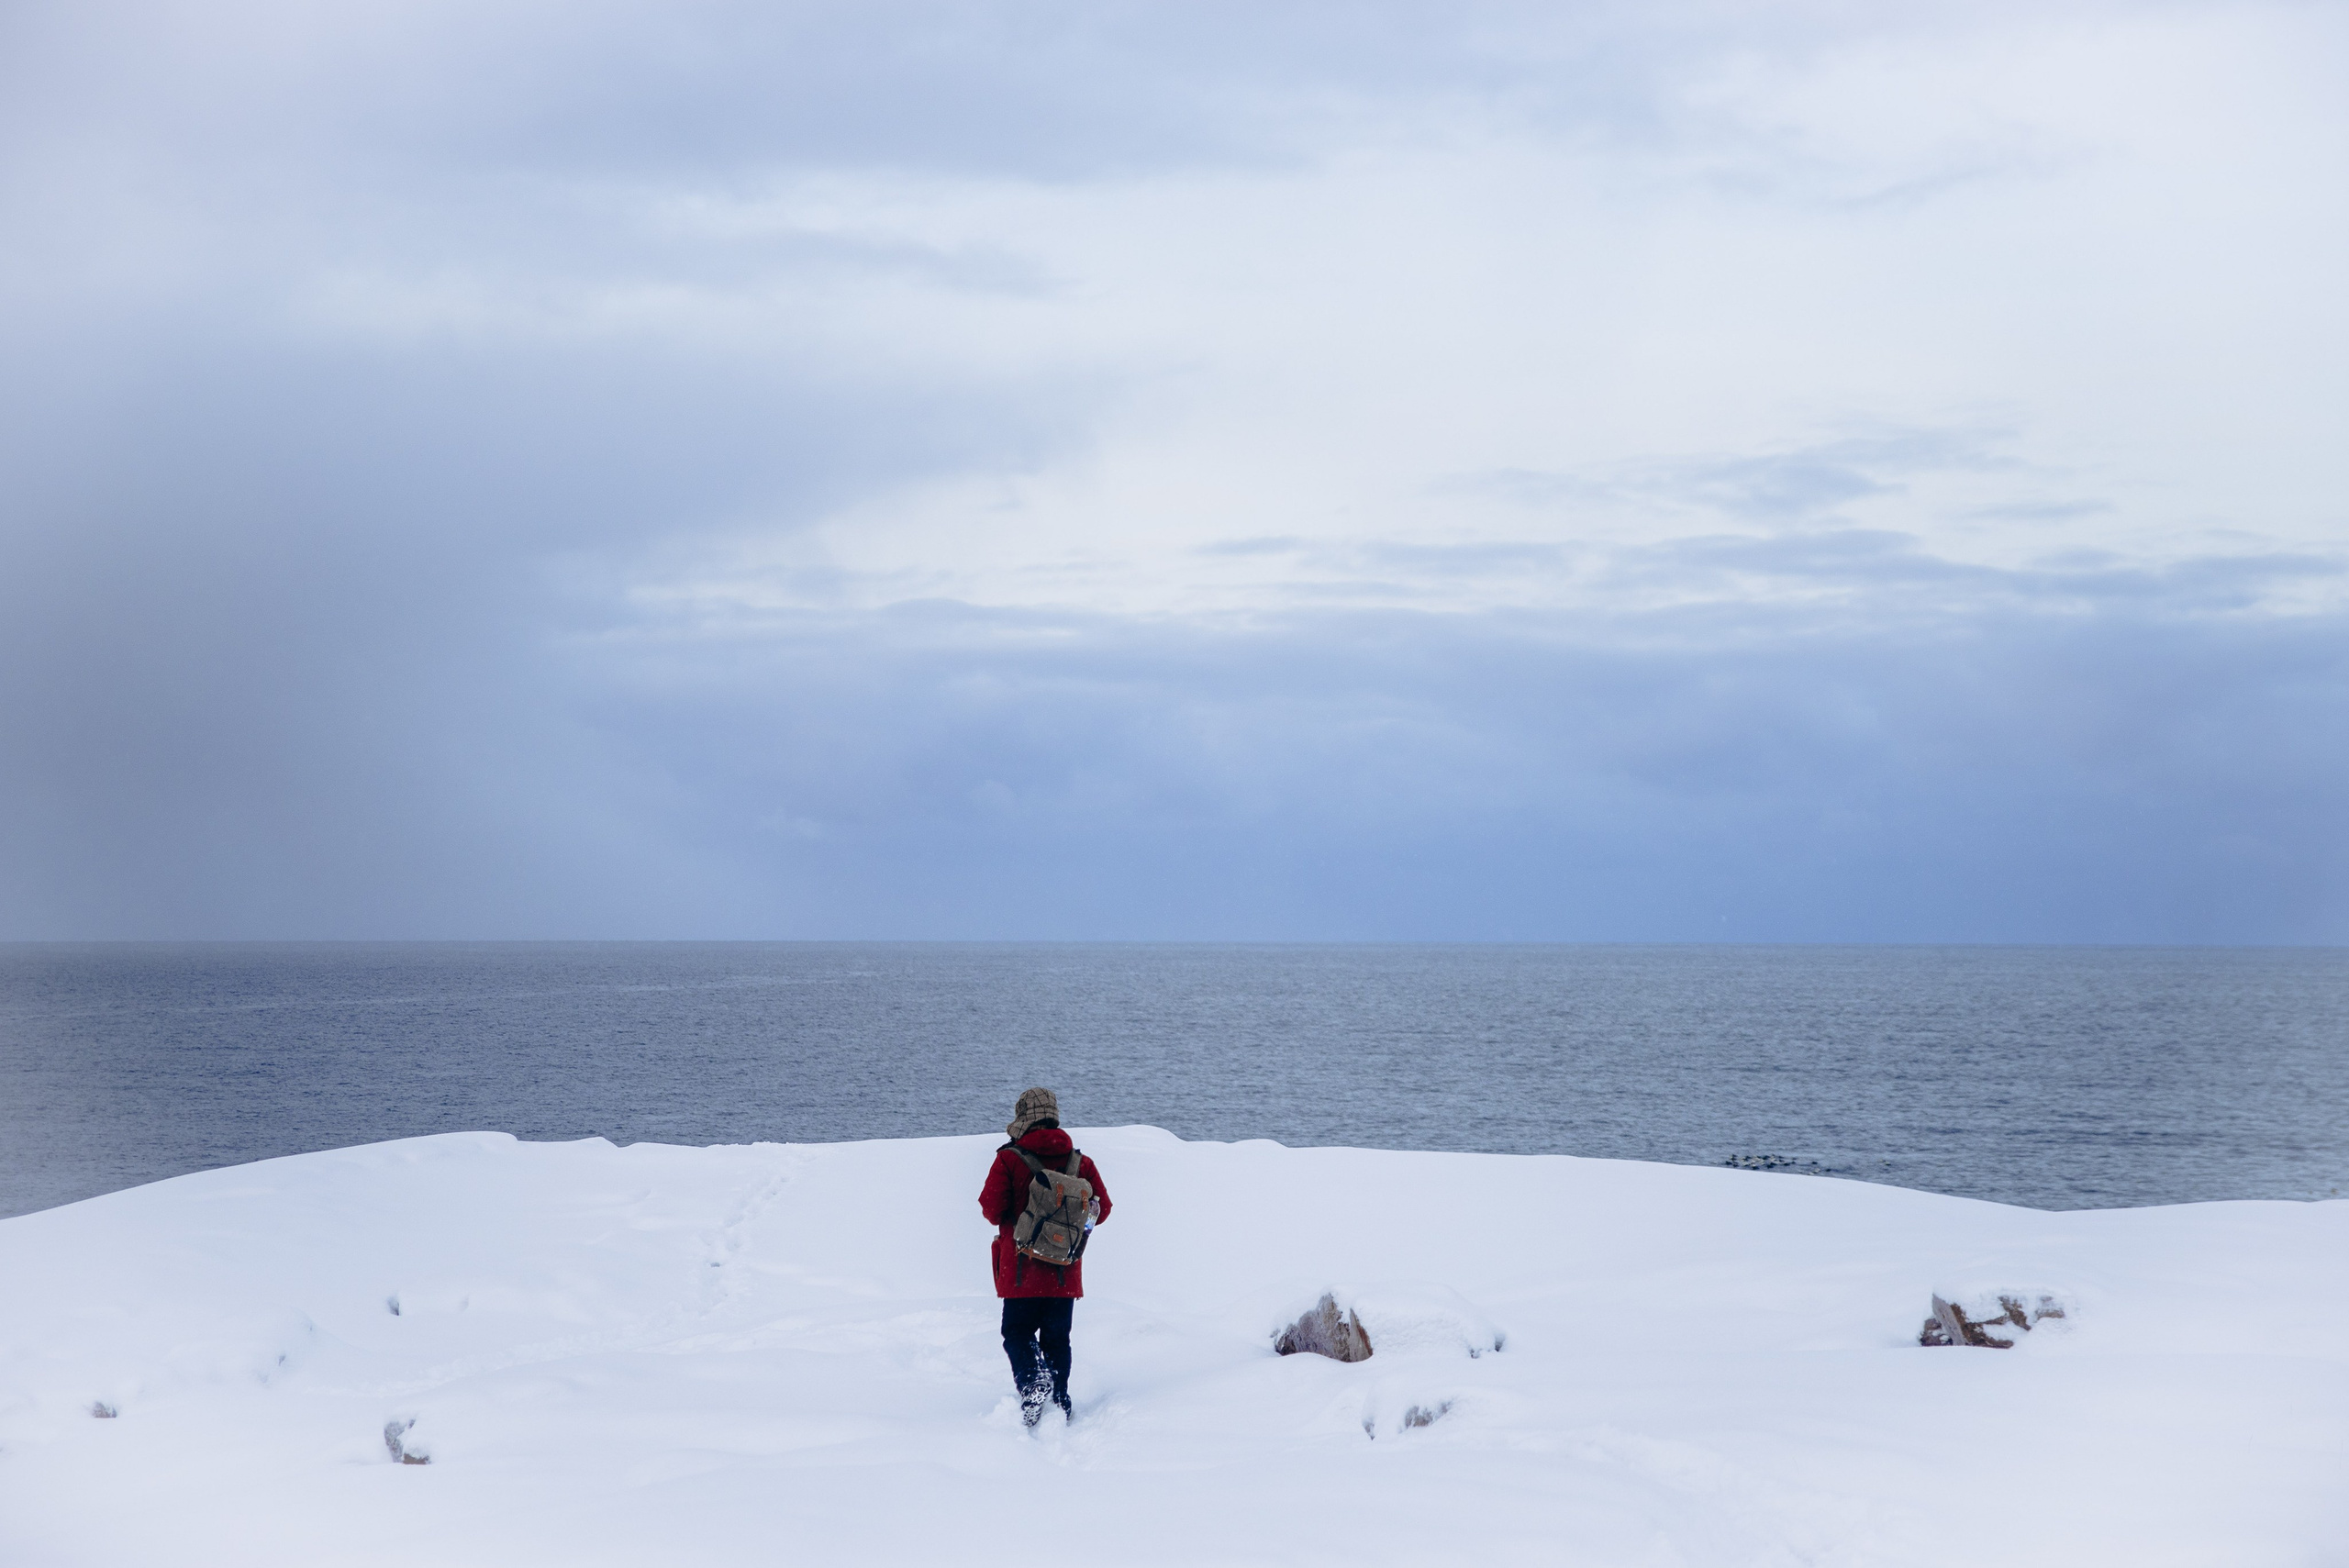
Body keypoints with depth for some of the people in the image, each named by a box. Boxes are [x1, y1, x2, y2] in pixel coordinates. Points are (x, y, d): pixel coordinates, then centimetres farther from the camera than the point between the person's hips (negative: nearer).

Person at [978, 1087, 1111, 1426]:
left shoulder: (1009, 1159, -8)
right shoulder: (1081, 1162, 3)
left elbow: (991, 1208, -12)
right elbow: (1101, 1209, 5)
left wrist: (1003, 1221, 11)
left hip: (1022, 1269, -3)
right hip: (1065, 1271, 3)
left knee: (1017, 1332, 7)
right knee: (1057, 1337, 14)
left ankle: (1032, 1383, -16)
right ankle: (1059, 1402, 9)